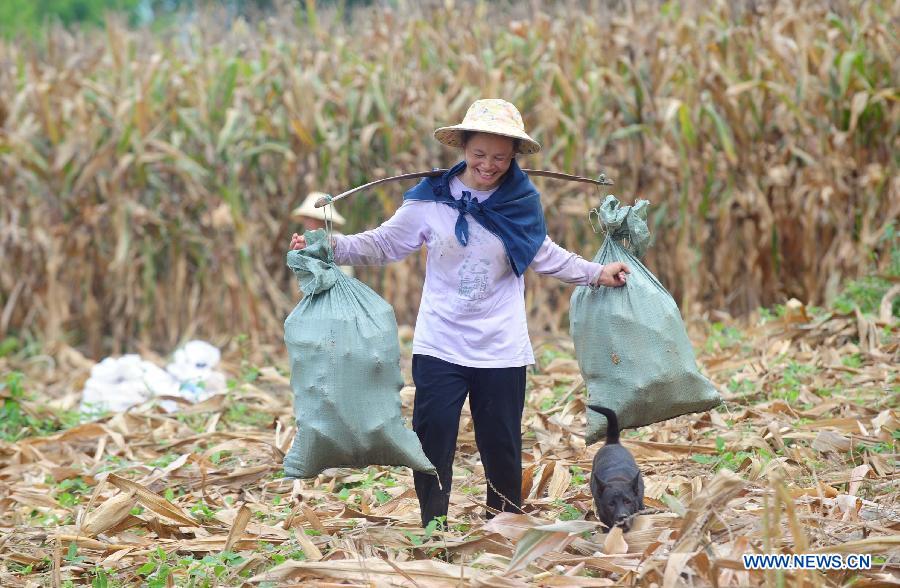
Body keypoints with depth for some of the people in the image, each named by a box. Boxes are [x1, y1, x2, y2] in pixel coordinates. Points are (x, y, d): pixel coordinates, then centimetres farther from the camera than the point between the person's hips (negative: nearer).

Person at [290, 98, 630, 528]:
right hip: (438, 347, -1)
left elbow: (544, 256, 13)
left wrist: (596, 273, 8)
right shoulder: (431, 197, -5)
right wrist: (328, 248, -10)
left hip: (502, 350, 1)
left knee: (502, 448, 8)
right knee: (432, 443, 1)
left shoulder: (521, 201, 0)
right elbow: (383, 244, 1)